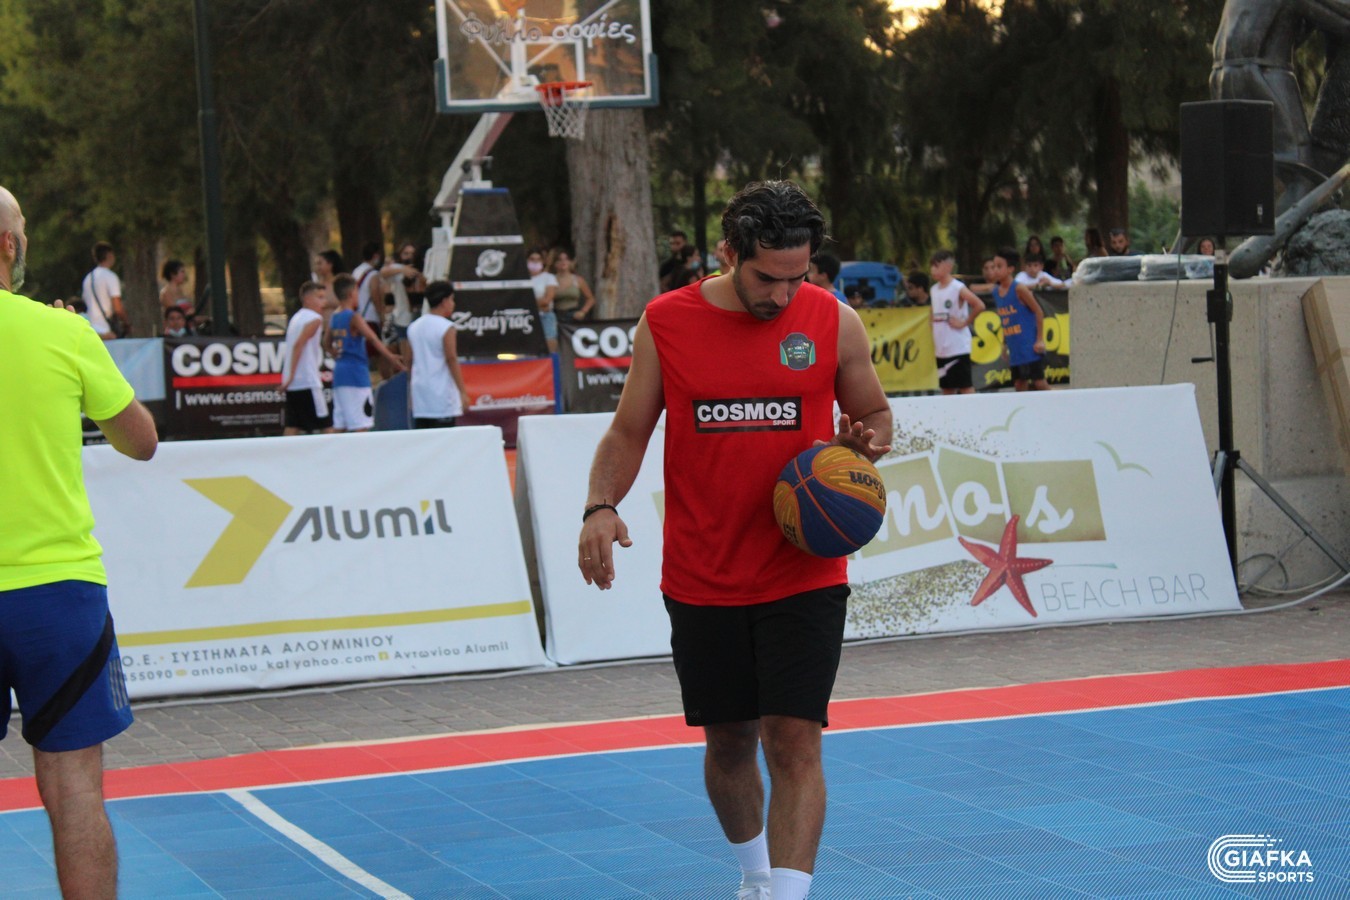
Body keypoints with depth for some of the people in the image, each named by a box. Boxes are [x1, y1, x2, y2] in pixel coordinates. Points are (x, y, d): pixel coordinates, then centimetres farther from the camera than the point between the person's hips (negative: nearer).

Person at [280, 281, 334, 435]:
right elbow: (299, 344, -19)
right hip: (308, 382, -8)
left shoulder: (296, 317, 18)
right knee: (326, 425, -4)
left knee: (293, 425, 5)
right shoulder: (314, 319, -9)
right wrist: (291, 376, -21)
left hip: (293, 383, 8)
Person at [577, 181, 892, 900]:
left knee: (793, 743, -11)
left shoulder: (834, 322, -2)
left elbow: (877, 417, 11)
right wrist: (601, 507, -13)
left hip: (804, 576, -1)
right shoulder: (665, 323, -2)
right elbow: (628, 432, 5)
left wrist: (863, 443, -12)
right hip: (702, 581, 1)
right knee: (727, 743, 13)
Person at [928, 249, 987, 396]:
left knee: (966, 387, -4)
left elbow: (979, 306, -20)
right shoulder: (934, 289, 10)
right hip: (941, 349, 7)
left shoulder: (958, 288, -11)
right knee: (947, 388, 11)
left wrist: (964, 322, -14)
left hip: (958, 348, -7)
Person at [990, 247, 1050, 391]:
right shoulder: (996, 291, 7)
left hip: (1030, 347, -7)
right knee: (1019, 384, 7)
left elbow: (1038, 312, -11)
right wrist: (1005, 343, 15)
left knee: (1039, 382, -6)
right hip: (1015, 350, 7)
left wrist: (1040, 340, -13)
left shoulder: (1019, 289, -13)